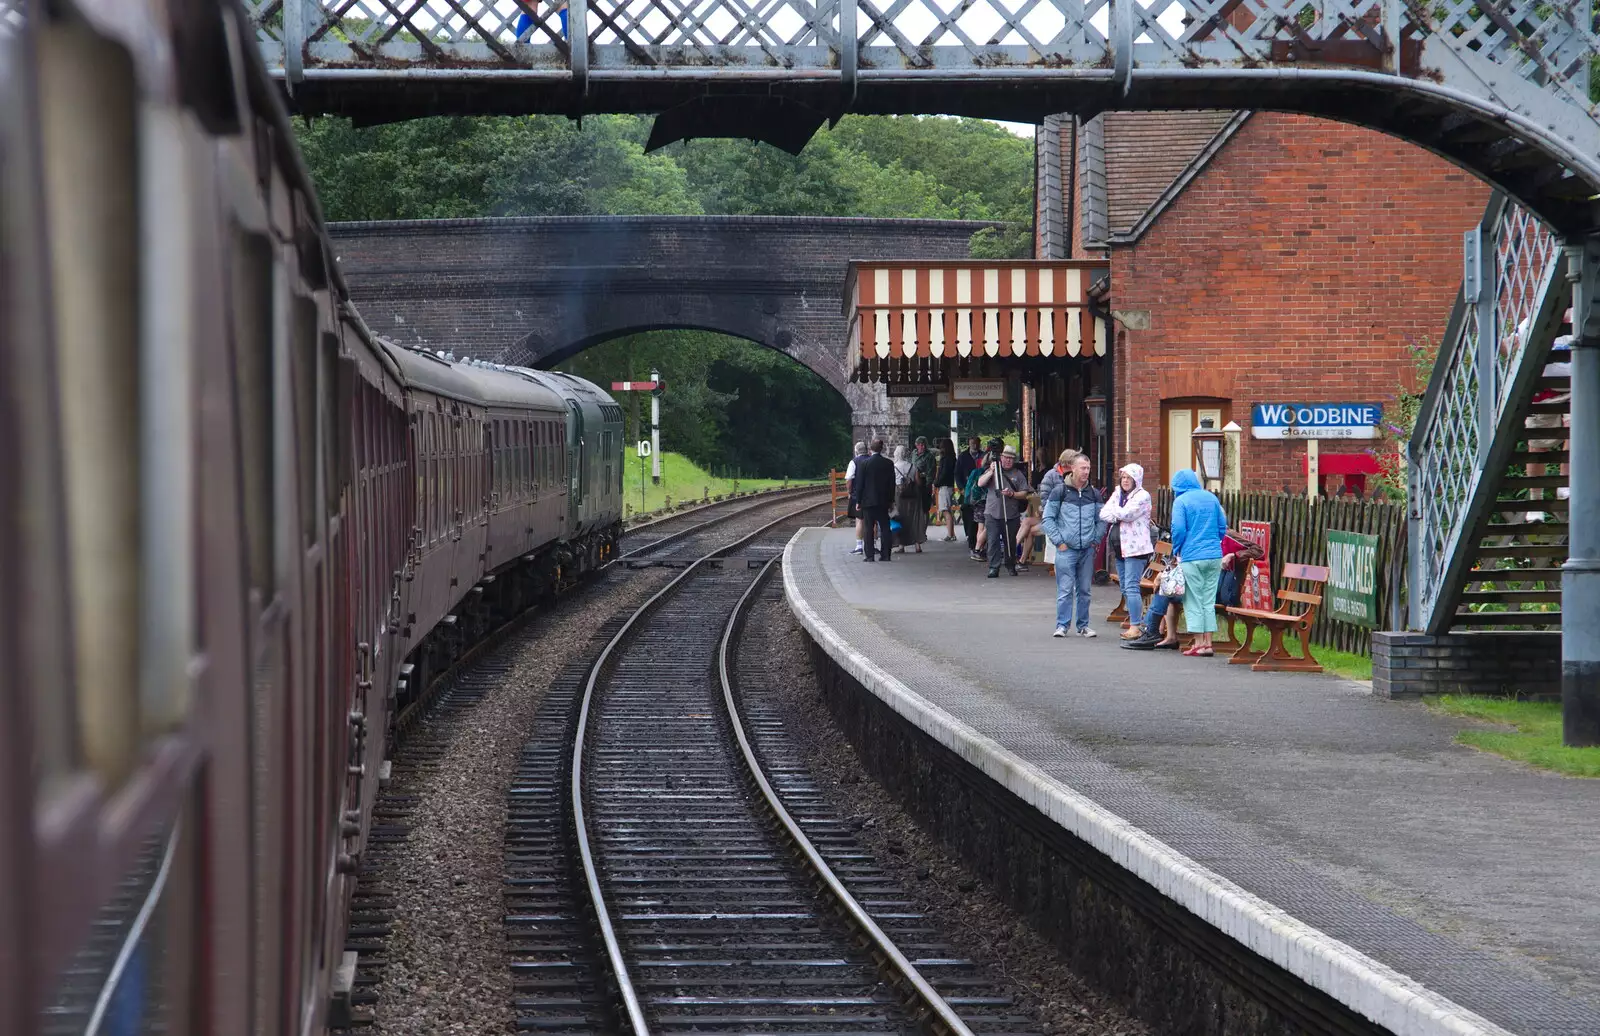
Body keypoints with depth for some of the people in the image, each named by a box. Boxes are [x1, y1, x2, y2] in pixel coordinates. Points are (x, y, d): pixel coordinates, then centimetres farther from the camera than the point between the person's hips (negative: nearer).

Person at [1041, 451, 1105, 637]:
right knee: (1065, 590, -5)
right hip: (1066, 549, -4)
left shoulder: (1093, 494, 9)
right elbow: (1048, 518, -1)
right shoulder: (1060, 491, -2)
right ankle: (1062, 625, 0)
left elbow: (1101, 520, 17)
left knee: (1084, 590, 9)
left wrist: (1096, 540, 5)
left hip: (1087, 550, 4)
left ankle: (1083, 625, 16)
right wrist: (1058, 541, -6)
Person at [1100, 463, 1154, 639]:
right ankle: (1135, 624, 17)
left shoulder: (1142, 496, -8)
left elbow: (1126, 514, -19)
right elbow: (1104, 514, 5)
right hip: (1120, 548, 8)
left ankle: (1135, 626, -14)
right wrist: (1119, 516, -11)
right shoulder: (1117, 494, 15)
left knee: (1131, 587, -13)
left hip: (1135, 548, -8)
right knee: (1125, 589, 11)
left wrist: (1114, 512, 0)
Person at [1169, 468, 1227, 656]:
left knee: (1193, 602, 2)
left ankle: (1199, 644, 1)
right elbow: (1222, 526, 11)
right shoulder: (1212, 498, 9)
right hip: (1214, 556, 5)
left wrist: (1177, 551, 2)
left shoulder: (1181, 501, -6)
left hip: (1192, 558, -5)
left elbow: (1178, 529, -13)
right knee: (1209, 602, 9)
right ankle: (1208, 643, 8)